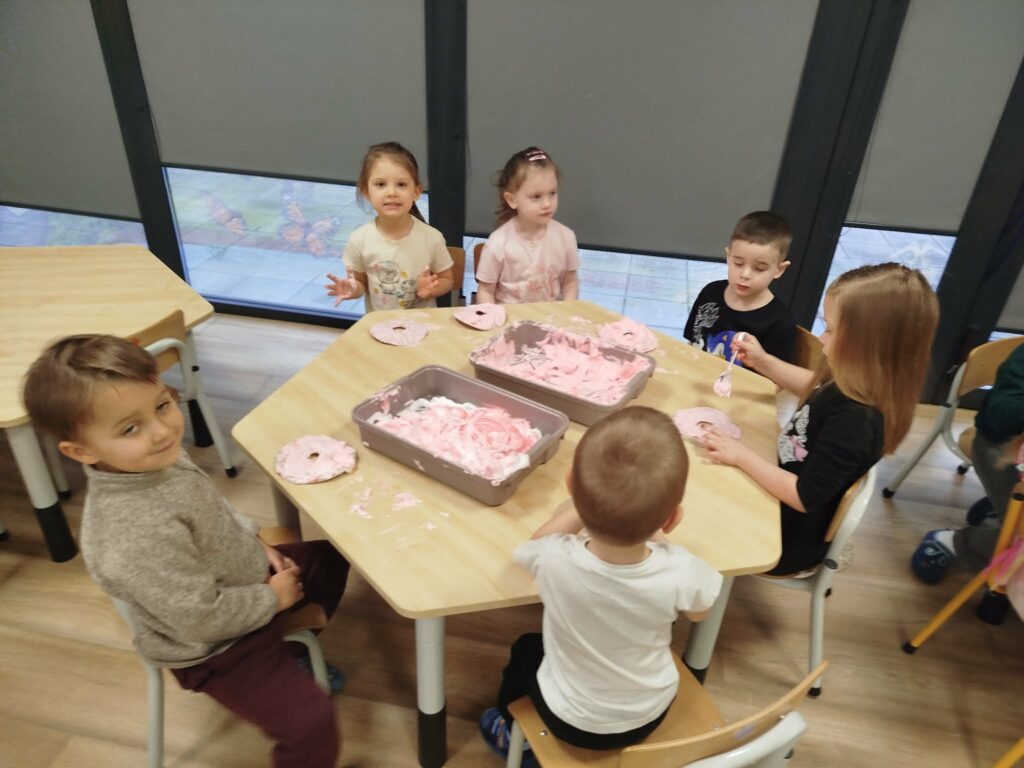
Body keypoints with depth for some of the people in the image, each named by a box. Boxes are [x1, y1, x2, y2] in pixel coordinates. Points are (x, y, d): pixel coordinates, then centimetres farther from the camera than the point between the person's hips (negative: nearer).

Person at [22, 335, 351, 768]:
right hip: (215, 647, -8)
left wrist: (255, 544, 1)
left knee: (330, 557, 21)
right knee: (312, 726, -17)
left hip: (249, 577, 8)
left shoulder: (159, 459, -12)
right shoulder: (137, 535, -38)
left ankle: (292, 648, 38)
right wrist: (272, 599, -15)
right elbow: (202, 618, -29)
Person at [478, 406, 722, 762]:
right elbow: (698, 612, -7)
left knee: (526, 649, 29)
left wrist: (590, 502, -5)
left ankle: (511, 732, 55)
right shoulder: (680, 571, -34)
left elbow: (536, 541, -8)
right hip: (651, 714, 2)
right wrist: (657, 536, -4)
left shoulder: (555, 559, -37)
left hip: (571, 720, -1)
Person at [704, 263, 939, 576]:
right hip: (782, 498, 8)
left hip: (793, 536, -8)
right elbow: (815, 389, 14)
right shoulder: (852, 384, -11)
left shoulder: (854, 421, -36)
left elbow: (804, 497, -31)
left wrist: (742, 456, -26)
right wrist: (763, 362, 4)